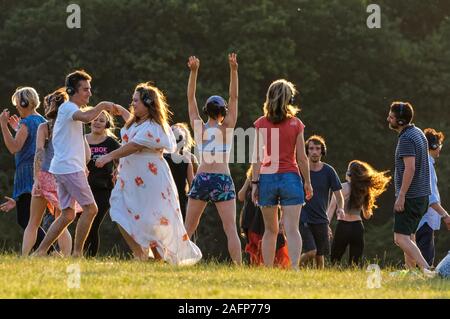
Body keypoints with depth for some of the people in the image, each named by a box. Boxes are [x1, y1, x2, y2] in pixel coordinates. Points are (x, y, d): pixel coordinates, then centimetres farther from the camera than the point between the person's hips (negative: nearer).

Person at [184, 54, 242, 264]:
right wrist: (233, 70, -6)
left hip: (201, 179, 3)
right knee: (231, 229, -6)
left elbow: (191, 98, 7)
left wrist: (194, 71, 2)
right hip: (222, 180, -3)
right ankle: (238, 269, -15)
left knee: (188, 229, 11)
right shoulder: (226, 128, 0)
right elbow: (233, 97, 0)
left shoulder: (199, 128, 6)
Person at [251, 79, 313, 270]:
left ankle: (268, 270, 10)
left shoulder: (261, 124, 0)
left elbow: (257, 157, -3)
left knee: (270, 230, 12)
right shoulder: (296, 124, -1)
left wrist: (255, 183, 0)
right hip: (290, 177, -1)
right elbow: (301, 157, 0)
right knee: (292, 229, -6)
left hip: (267, 177, 1)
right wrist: (308, 182, 9)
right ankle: (294, 267, -23)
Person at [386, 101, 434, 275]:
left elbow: (410, 168, -24)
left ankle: (426, 269, -25)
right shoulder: (418, 132, 15)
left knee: (401, 238, -13)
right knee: (409, 235, 20)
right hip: (422, 195, 10)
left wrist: (401, 196, -24)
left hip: (410, 196, -10)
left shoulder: (406, 139, -16)